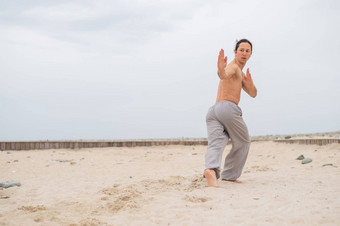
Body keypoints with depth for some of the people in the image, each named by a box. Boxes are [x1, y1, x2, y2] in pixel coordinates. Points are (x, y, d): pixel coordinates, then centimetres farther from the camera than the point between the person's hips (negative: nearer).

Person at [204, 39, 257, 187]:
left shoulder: (241, 74, 34)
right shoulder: (233, 67, 2)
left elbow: (253, 94, 28)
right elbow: (224, 76, -23)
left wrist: (249, 83, 5)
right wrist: (220, 70, -47)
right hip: (228, 108, -8)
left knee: (215, 144, -13)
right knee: (243, 143, 10)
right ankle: (229, 175, 10)